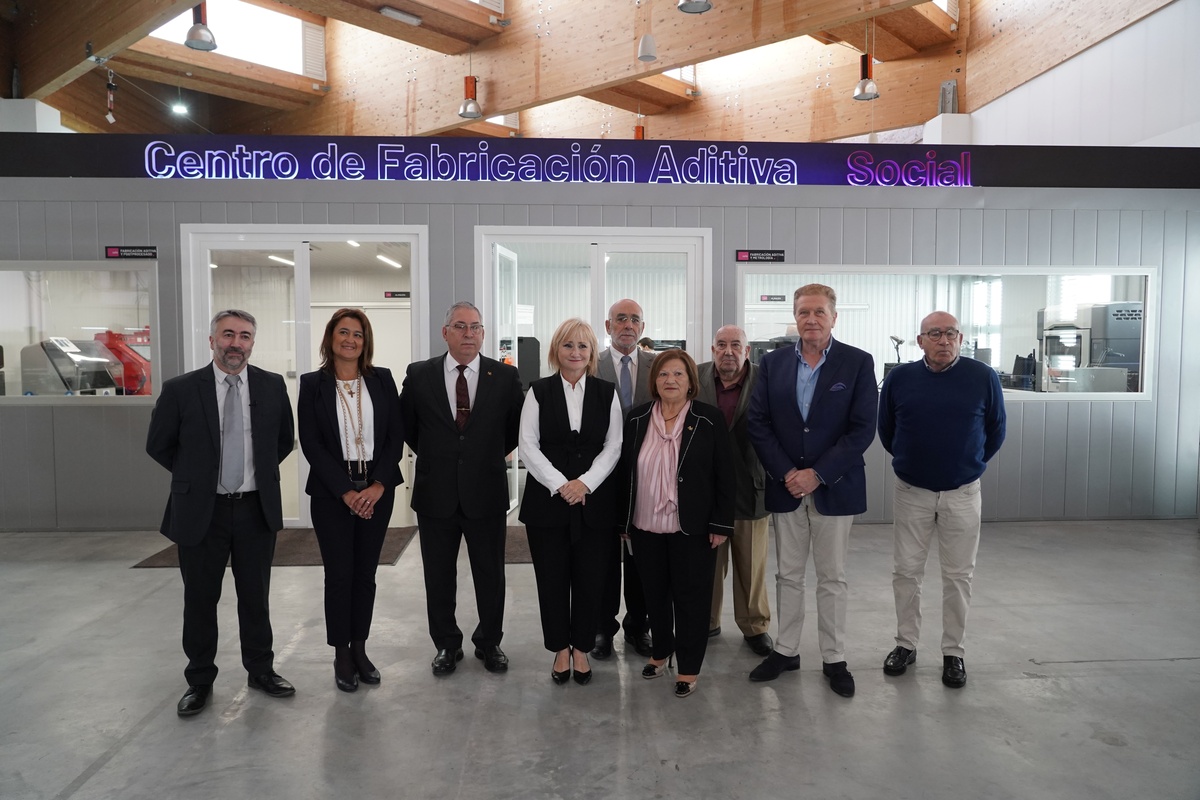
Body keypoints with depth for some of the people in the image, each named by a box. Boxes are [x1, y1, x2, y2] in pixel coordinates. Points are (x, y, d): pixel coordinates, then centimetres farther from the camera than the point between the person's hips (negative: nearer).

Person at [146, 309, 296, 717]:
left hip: (257, 508, 1)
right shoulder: (180, 389, -7)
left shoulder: (272, 386, -1)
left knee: (256, 596, 13)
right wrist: (195, 476, 5)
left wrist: (260, 472, 7)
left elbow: (285, 439, 12)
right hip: (200, 510, -1)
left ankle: (261, 670, 29)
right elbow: (158, 446, 4)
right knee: (200, 599, 10)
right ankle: (199, 681, 27)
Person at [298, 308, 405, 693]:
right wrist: (346, 491, -12)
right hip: (332, 492, -2)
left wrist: (379, 485, -10)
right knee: (339, 574, 3)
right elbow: (311, 443, -6)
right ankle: (341, 655, 18)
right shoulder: (313, 383, -1)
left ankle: (360, 648, 23)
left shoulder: (382, 380, 4)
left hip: (377, 490, 2)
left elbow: (396, 435, 1)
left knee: (366, 572, 9)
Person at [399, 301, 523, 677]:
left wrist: (490, 457, 9)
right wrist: (433, 458, 11)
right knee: (439, 575, 13)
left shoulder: (505, 376, -3)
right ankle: (447, 644, 32)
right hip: (436, 494, 1)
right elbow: (406, 426, 11)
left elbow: (516, 428, 8)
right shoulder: (419, 375, -2)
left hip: (486, 492, 0)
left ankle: (489, 642, 32)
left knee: (491, 574, 12)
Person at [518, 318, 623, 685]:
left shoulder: (607, 393, 5)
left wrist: (585, 483, -12)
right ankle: (560, 648, 24)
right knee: (552, 579, 6)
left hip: (594, 501, 1)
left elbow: (613, 447, 1)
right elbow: (528, 446, -3)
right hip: (547, 500, 0)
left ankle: (581, 648, 25)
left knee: (589, 579, 6)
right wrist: (559, 485, -12)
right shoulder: (539, 391, 3)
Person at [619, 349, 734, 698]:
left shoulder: (710, 419, -3)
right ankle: (661, 650, 34)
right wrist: (624, 521, 7)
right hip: (646, 526, 3)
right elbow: (625, 471, 8)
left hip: (692, 528, -3)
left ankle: (689, 668, 17)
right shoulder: (637, 418, 5)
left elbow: (724, 474, -4)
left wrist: (721, 524, -8)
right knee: (654, 593, 14)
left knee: (691, 596, 4)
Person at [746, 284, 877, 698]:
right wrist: (786, 473, -11)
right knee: (788, 574, 13)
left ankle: (834, 659, 23)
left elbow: (863, 428, -9)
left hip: (834, 488, -2)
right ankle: (785, 650, 27)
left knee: (832, 578, 9)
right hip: (785, 486, 2)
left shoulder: (858, 363, -5)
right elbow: (758, 423, 0)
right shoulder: (772, 363, 2)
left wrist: (817, 474, -15)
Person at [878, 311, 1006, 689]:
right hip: (911, 491, 1)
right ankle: (905, 644, 23)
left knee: (958, 576, 8)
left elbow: (996, 431, 7)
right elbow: (885, 429, 10)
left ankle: (953, 652, 22)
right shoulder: (900, 378, -4)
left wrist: (970, 463, 12)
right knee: (906, 572, 8)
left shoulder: (983, 377, -6)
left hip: (962, 492, -1)